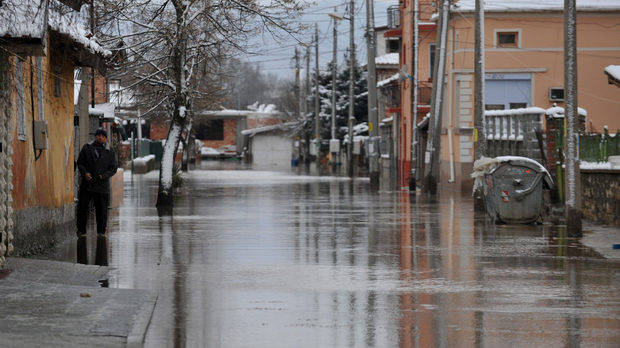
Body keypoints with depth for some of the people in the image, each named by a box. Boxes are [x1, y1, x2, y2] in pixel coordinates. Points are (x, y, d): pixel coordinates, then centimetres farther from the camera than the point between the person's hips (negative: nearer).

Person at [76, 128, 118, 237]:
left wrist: (104, 176, -10)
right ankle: (81, 230, 11)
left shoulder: (110, 152, 5)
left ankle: (101, 231, 11)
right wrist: (84, 173, -9)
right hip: (87, 183, 1)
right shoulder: (87, 148, 7)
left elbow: (113, 168, 5)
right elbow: (80, 162, 9)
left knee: (101, 208, 2)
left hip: (101, 184, -1)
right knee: (82, 206, 1)